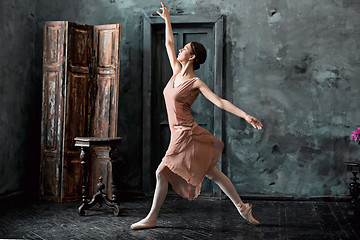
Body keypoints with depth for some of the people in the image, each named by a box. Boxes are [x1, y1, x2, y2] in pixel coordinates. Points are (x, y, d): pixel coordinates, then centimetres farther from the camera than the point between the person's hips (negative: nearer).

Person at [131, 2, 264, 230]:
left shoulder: (196, 82, -11)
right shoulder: (177, 72, 9)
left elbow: (220, 102, -17)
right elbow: (169, 44, 20)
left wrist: (246, 115, -25)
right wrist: (167, 19, 24)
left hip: (186, 135, -7)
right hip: (180, 133, 7)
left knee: (162, 172, -2)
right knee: (212, 173, 9)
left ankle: (152, 218, 11)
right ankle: (242, 207, 16)